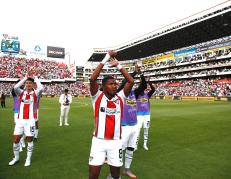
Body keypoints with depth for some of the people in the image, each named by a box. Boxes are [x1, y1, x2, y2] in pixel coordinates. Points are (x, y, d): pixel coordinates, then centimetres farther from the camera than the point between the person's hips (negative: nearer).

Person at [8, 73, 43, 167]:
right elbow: (15, 87, -14)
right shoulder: (21, 92, 7)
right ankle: (16, 157, 30)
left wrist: (35, 78, -8)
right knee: (16, 139, 7)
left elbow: (41, 88, -21)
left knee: (30, 139, 6)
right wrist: (25, 77, -9)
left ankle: (28, 159, 23)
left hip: (30, 120, -2)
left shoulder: (35, 93, 1)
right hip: (20, 120, 2)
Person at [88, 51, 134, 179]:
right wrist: (106, 59, -17)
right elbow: (92, 79, -19)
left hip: (116, 142, 2)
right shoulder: (97, 97, -5)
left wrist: (118, 65, -5)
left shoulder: (120, 98, 1)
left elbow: (131, 81, -7)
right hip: (99, 141, -2)